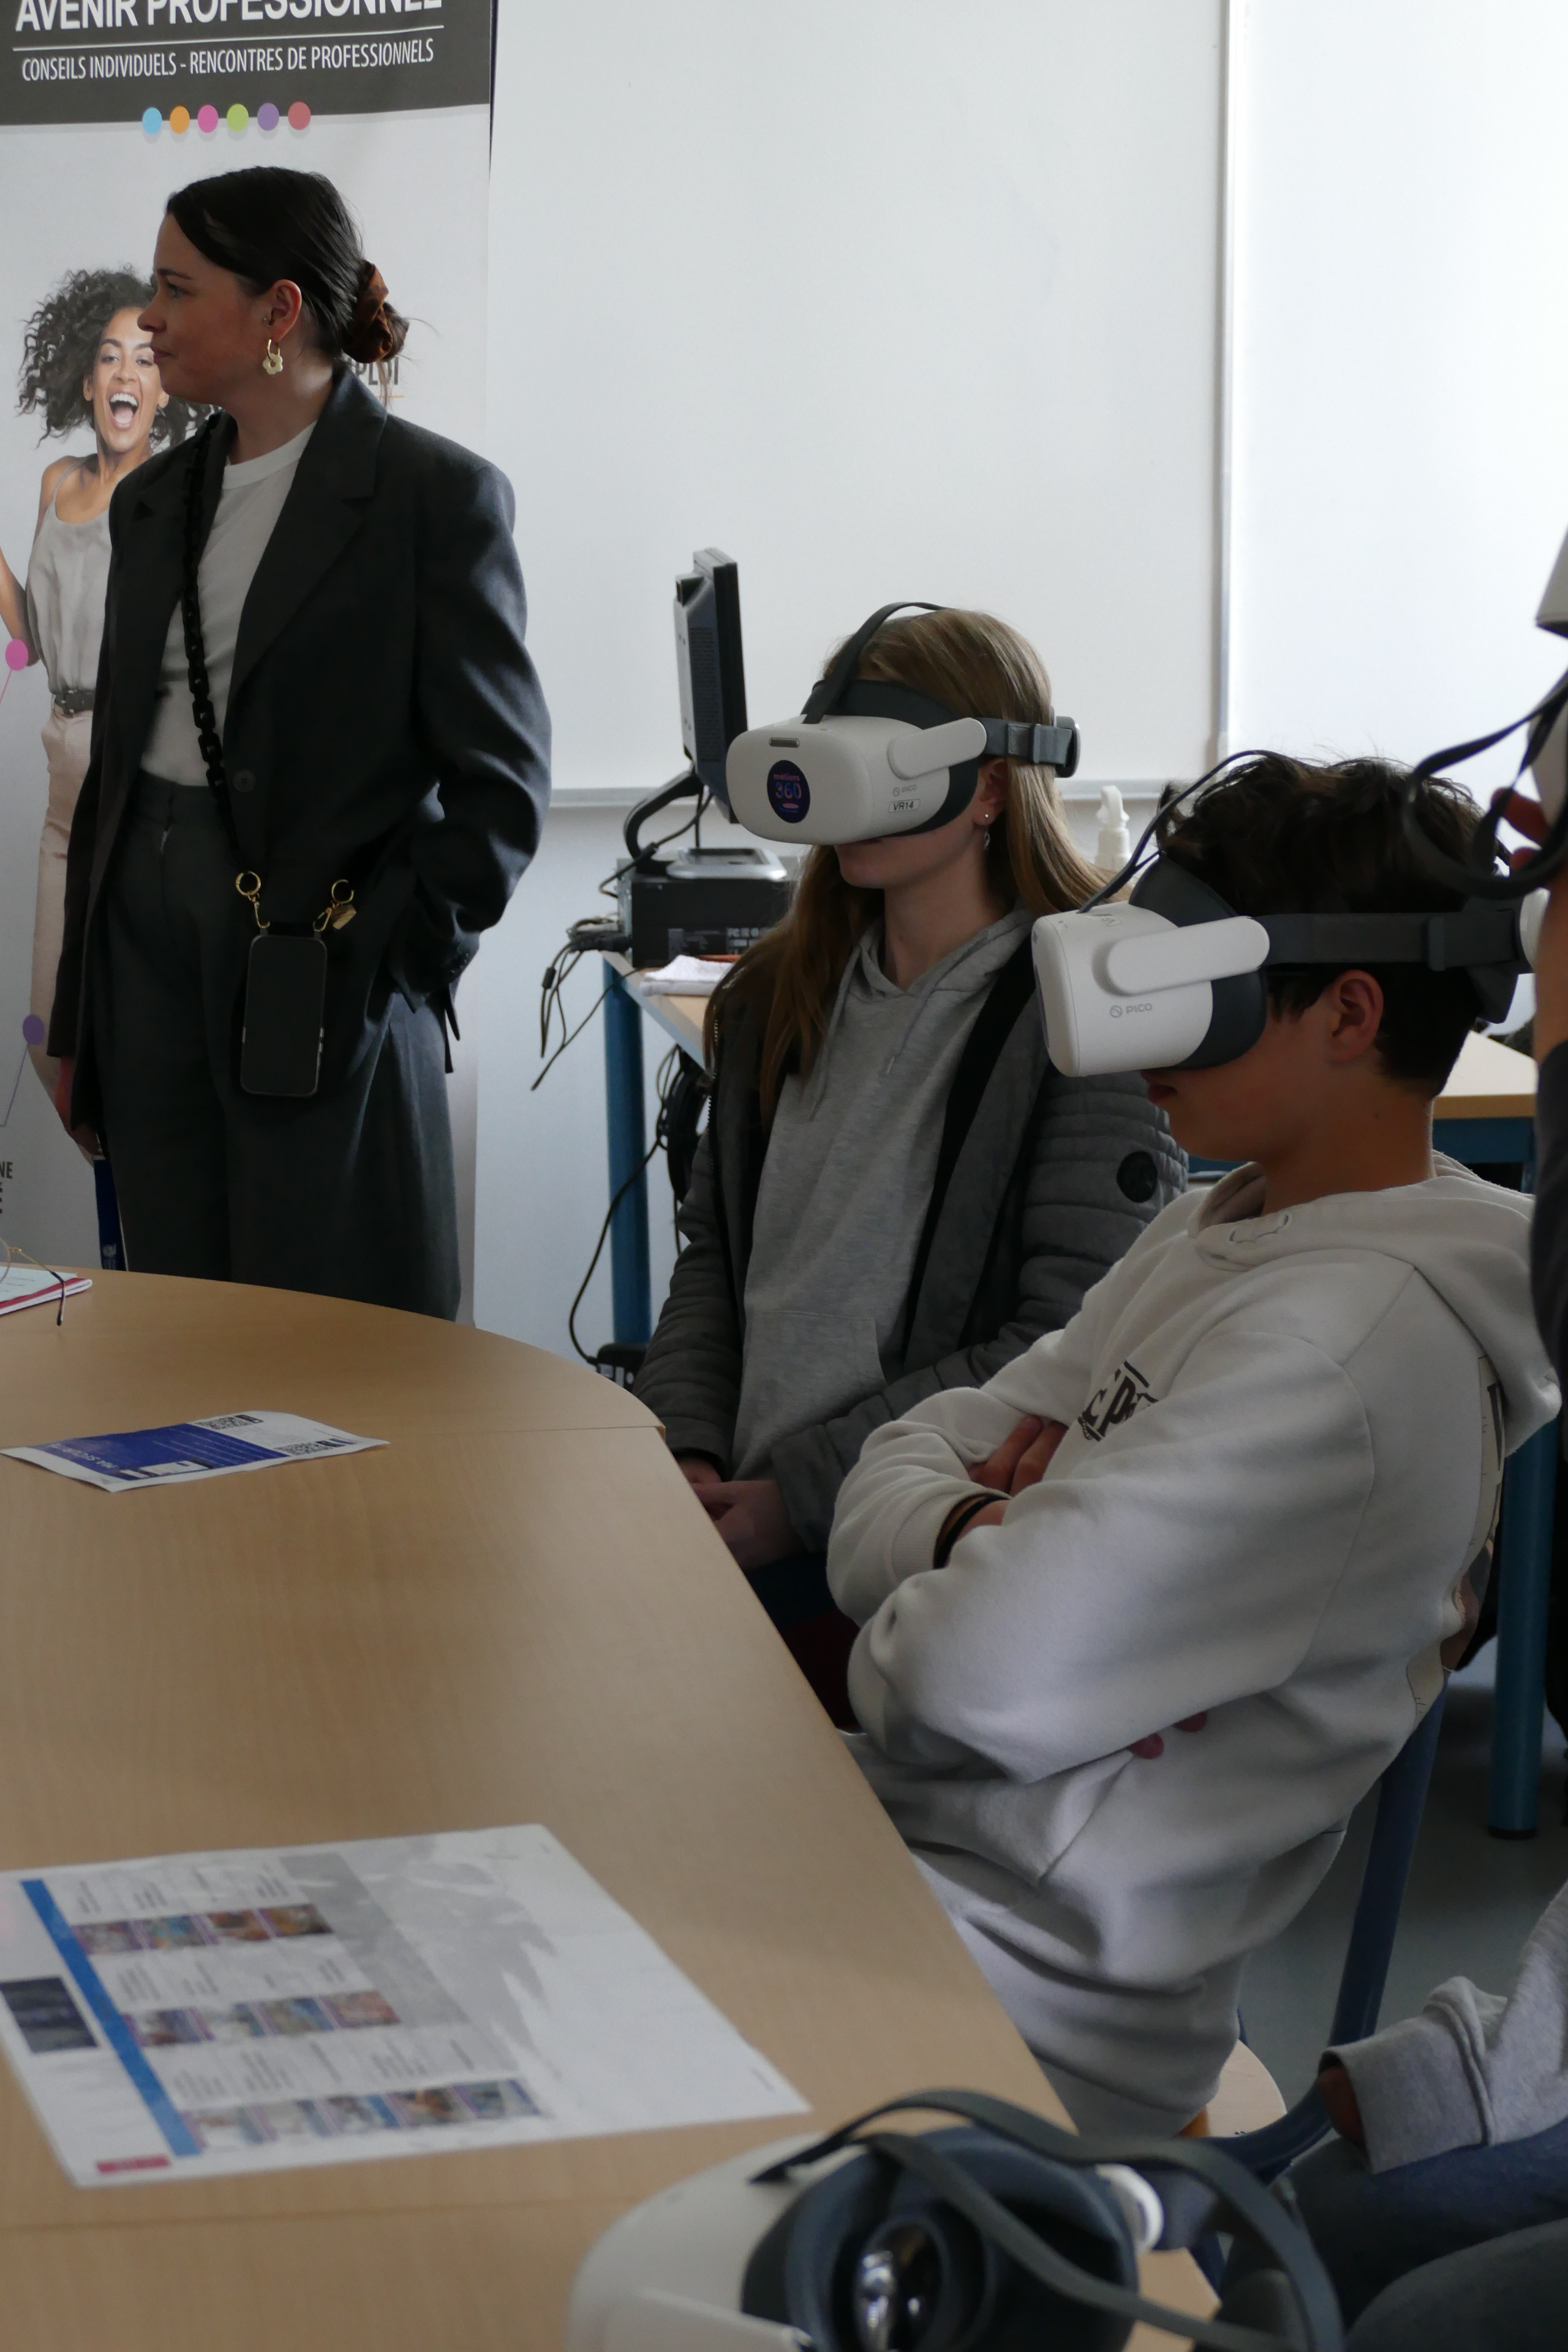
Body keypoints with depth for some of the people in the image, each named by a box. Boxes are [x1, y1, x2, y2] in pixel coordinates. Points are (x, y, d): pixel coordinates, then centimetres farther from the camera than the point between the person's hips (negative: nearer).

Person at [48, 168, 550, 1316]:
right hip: (149, 941, 6)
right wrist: (78, 1022, 15)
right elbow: (114, 760, 17)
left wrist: (389, 959, -13)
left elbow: (501, 786, -7)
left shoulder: (437, 495, -6)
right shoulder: (155, 500, 14)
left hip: (321, 980, -6)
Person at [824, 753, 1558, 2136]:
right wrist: (974, 1536, -13)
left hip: (1027, 1975, -9)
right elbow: (900, 1473, 9)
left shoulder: (1351, 1339, -22)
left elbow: (981, 1680, -29)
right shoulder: (1214, 1231, 11)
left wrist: (906, 1630, -6)